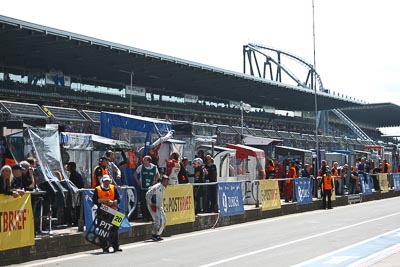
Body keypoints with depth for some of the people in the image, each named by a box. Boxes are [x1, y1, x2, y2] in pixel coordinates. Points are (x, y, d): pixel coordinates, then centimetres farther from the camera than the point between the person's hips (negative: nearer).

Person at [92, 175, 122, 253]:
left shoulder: (113, 188, 9)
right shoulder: (97, 189, 3)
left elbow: (118, 199, 4)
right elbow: (94, 200, -4)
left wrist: (113, 202, -14)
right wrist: (102, 200, -18)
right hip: (102, 213, -2)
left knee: (114, 229, 3)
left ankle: (116, 247, 11)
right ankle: (105, 248, 4)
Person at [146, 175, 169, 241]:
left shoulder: (163, 188, 11)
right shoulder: (156, 187, -18)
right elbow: (147, 194, -22)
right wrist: (150, 203, -18)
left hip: (159, 206, 9)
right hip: (153, 206, -9)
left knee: (164, 220, 6)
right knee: (158, 220, -17)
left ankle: (158, 235, 15)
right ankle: (154, 235, -7)